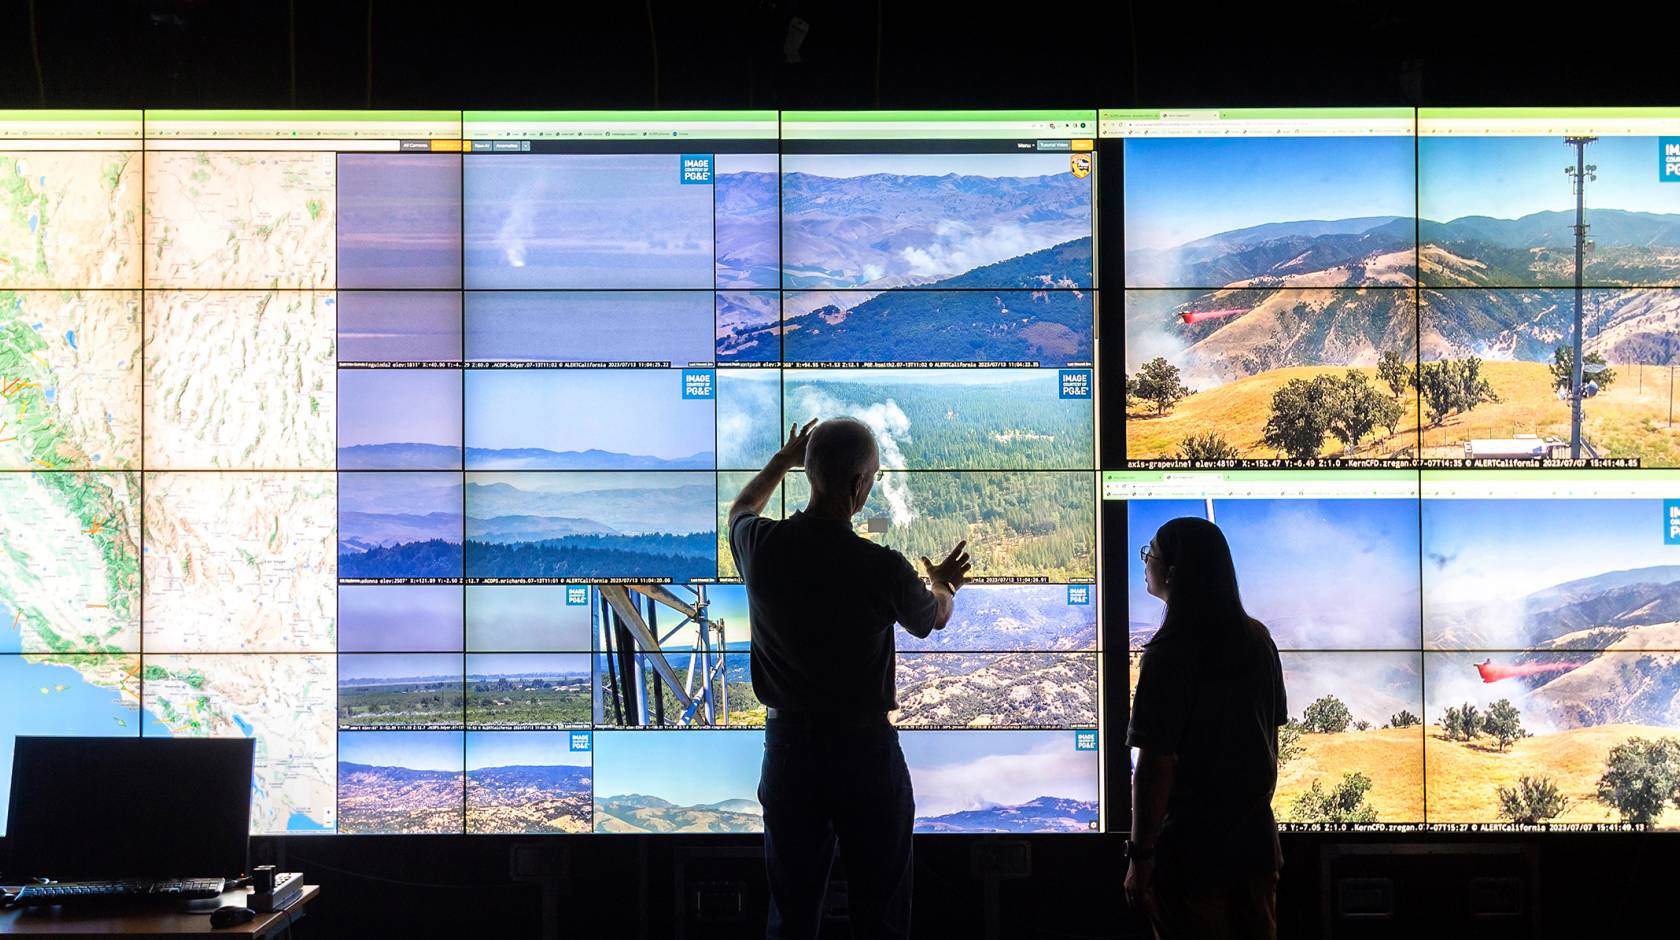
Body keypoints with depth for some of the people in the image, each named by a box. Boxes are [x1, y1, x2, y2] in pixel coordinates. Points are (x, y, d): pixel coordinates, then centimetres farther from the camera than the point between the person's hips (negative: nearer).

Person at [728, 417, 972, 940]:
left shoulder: (762, 546, -9)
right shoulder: (884, 569, -18)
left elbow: (741, 509, 19)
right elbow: (935, 618, 7)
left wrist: (782, 462, 35)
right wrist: (943, 586, 30)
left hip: (788, 744, 4)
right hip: (865, 748, -4)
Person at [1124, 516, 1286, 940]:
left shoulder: (1168, 654, -18)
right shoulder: (1258, 638, 4)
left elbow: (1156, 765, -20)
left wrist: (1140, 856, -14)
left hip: (1192, 848, -7)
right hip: (1256, 839, 7)